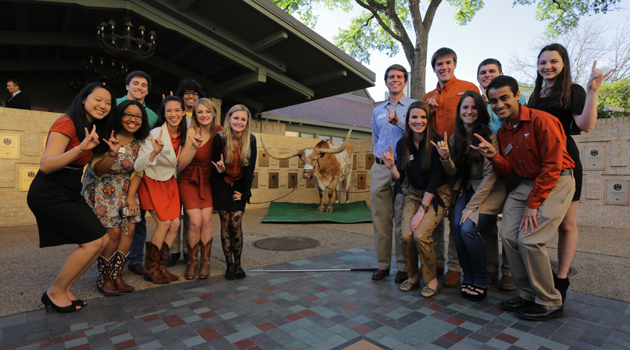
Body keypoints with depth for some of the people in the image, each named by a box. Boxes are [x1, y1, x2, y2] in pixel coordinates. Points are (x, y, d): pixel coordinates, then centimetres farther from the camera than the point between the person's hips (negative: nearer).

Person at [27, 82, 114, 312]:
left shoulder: (91, 128, 11)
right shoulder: (67, 124, -16)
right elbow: (46, 165, -25)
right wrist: (80, 148, -40)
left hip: (71, 194, 9)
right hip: (49, 195, -9)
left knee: (103, 240, 3)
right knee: (93, 241, -11)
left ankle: (65, 289, 17)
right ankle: (55, 293, 9)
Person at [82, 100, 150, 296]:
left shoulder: (139, 143, -2)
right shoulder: (107, 137, -16)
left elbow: (138, 171, 1)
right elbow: (97, 171, -16)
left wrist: (131, 196, -8)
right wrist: (113, 153, -34)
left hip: (125, 189, 5)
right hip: (100, 189, -4)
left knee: (129, 229, -6)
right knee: (113, 232, -12)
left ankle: (117, 276, 7)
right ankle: (103, 279, 7)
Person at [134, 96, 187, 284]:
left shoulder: (183, 134, -3)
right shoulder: (156, 134, -21)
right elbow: (138, 166, -26)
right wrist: (154, 152, -42)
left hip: (170, 182, 6)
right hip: (152, 182, -6)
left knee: (175, 223, -3)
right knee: (164, 223, -12)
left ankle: (161, 266, 12)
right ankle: (150, 269, 5)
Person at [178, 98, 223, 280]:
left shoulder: (218, 130, -4)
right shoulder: (192, 131, -14)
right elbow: (181, 164, -16)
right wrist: (195, 146, -30)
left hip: (207, 181, 3)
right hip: (189, 181, -2)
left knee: (206, 219, -11)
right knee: (196, 222, -14)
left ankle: (205, 261, 6)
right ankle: (191, 261, 9)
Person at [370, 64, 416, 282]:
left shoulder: (414, 105, 7)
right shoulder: (377, 111, 21)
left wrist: (398, 123, -15)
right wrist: (381, 156, 14)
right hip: (379, 168, 4)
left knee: (403, 220, -3)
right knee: (380, 219, 4)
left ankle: (404, 267, 8)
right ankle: (382, 264, 14)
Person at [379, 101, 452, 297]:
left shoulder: (436, 143, -14)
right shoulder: (402, 144, -1)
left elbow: (435, 179, -16)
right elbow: (400, 178, -1)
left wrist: (422, 210, -18)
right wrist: (391, 167, -23)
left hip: (437, 194, -4)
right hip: (414, 193, 4)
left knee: (420, 234, -22)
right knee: (406, 235, -15)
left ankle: (431, 280, 3)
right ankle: (412, 276, 11)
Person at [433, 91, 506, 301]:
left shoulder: (488, 137, -11)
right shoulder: (455, 138, 6)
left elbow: (490, 175, -14)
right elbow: (453, 172, 5)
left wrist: (472, 206, -18)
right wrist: (445, 157, -16)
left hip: (489, 192, -4)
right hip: (465, 190, 5)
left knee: (468, 228, -23)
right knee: (457, 228, -17)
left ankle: (481, 280, 0)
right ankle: (468, 276, 3)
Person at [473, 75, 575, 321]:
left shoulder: (541, 121, -15)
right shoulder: (503, 132, 9)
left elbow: (553, 166, -18)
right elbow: (510, 171, 9)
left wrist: (533, 204, -18)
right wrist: (494, 156, -12)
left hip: (556, 183, -7)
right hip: (526, 183, 7)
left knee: (529, 239, -17)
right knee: (508, 236, -4)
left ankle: (550, 303, 4)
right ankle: (528, 295, 13)